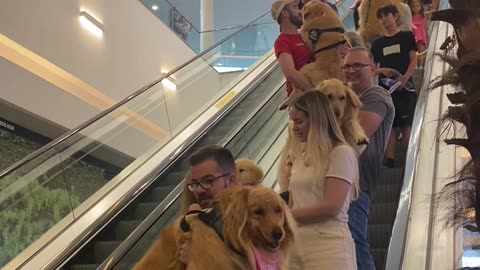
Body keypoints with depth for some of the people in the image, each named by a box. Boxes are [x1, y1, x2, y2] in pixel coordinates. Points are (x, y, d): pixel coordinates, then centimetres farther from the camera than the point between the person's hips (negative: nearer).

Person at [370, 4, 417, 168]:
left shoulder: (407, 36, 6)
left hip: (403, 86, -3)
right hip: (384, 86, 4)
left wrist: (405, 78, -16)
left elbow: (414, 60, -1)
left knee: (405, 125, -6)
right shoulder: (378, 43, 16)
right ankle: (389, 159, 3)